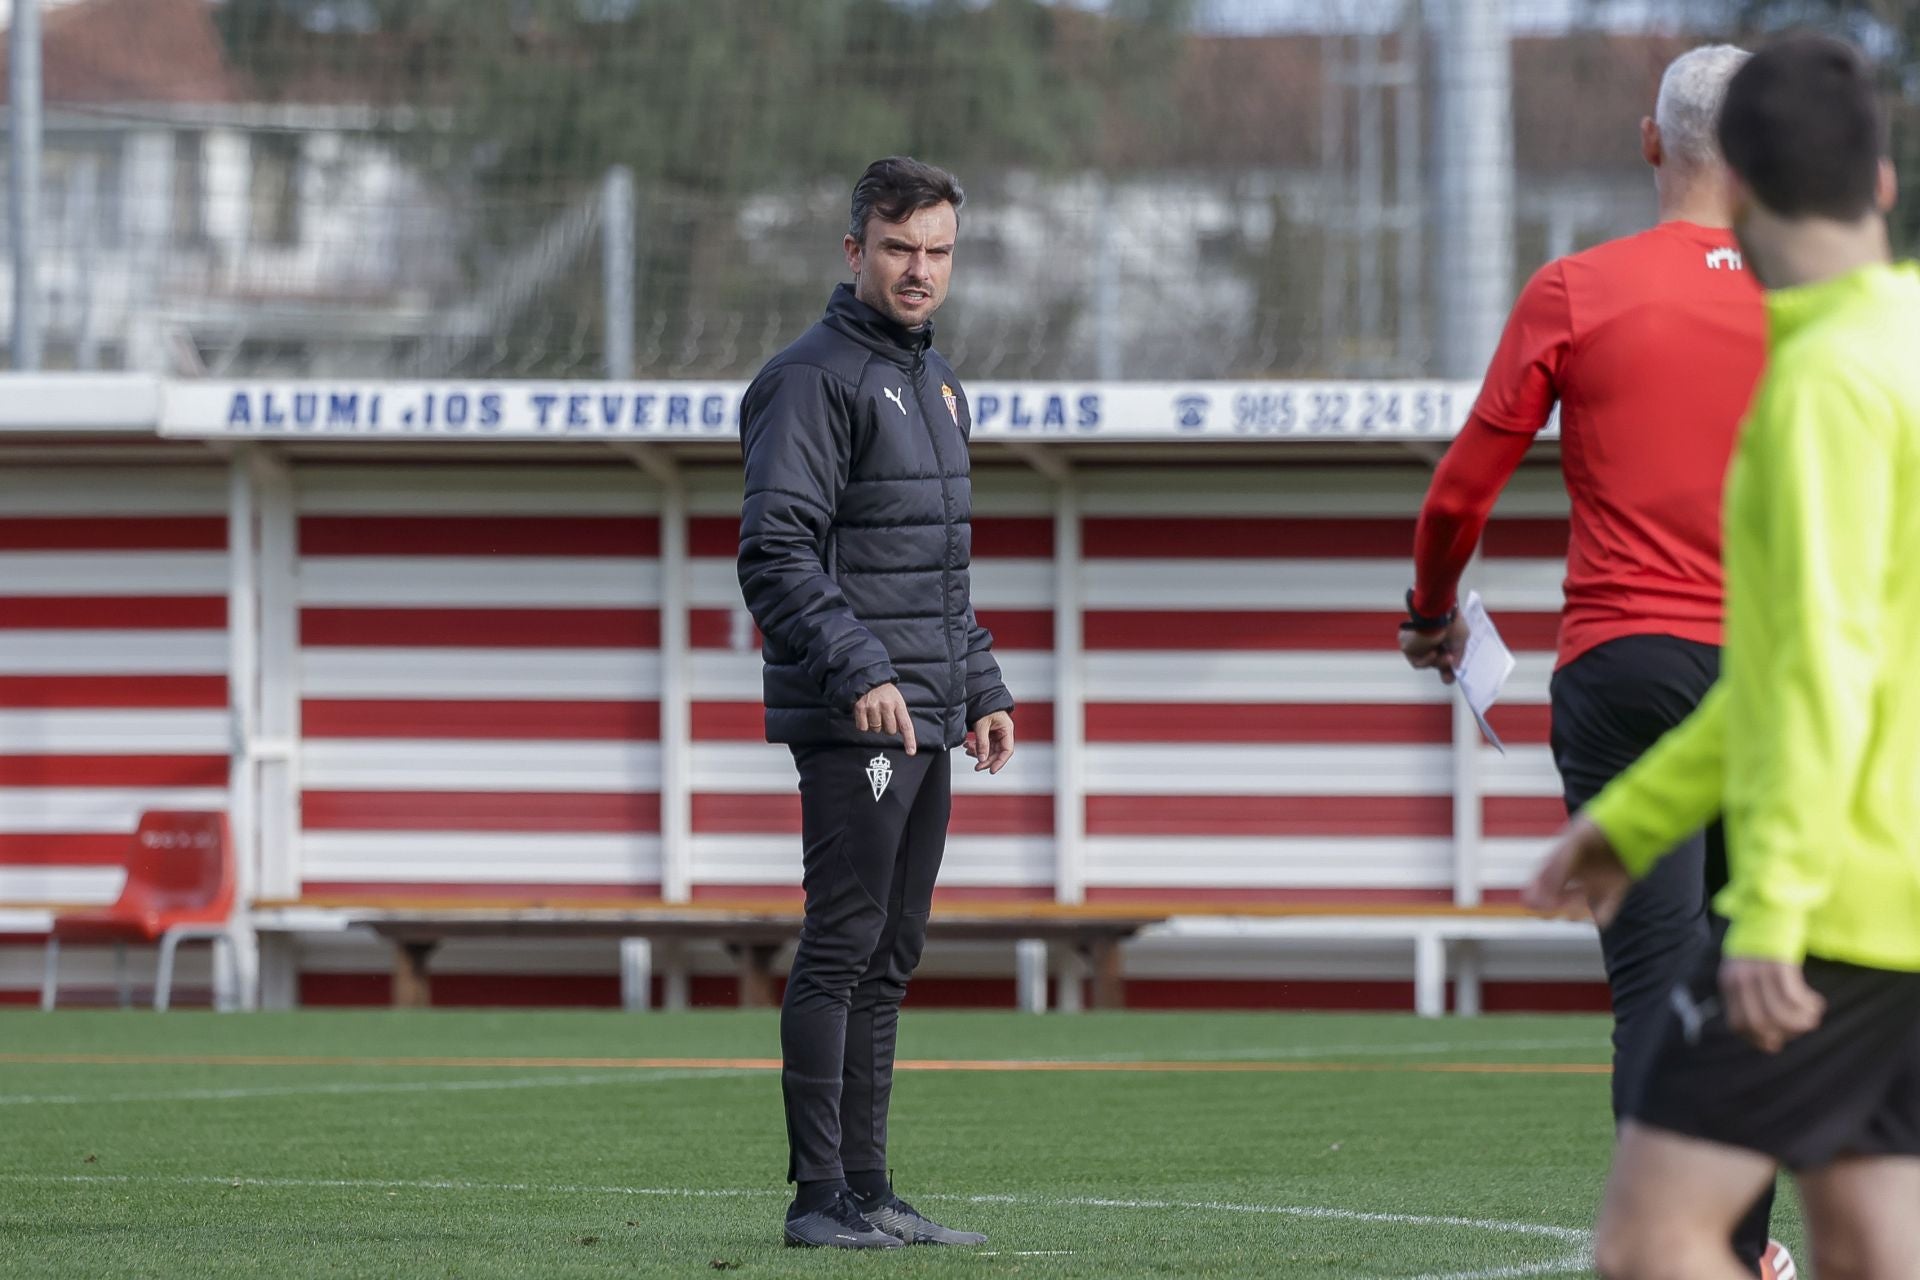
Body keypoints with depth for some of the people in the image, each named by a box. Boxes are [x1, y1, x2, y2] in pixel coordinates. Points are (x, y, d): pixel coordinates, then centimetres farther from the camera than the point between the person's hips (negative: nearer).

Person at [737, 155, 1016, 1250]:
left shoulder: (934, 380, 20)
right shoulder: (815, 378, -9)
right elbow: (777, 554, -17)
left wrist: (982, 689, 21)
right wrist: (860, 671, -25)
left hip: (924, 723, 9)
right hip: (852, 724, -9)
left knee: (889, 961, 10)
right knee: (842, 949, -9)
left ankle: (868, 1190, 14)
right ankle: (820, 1197, -8)